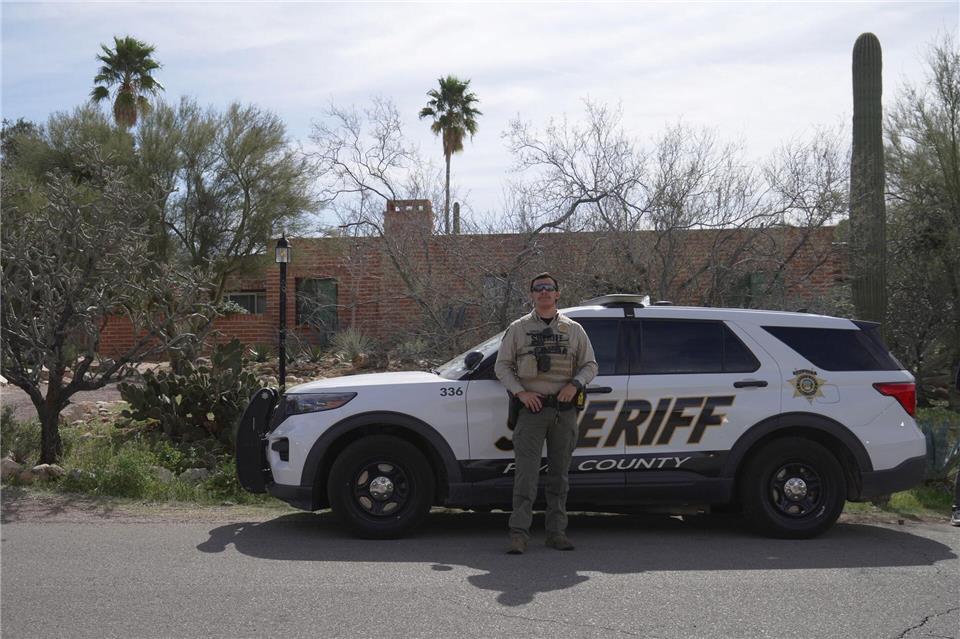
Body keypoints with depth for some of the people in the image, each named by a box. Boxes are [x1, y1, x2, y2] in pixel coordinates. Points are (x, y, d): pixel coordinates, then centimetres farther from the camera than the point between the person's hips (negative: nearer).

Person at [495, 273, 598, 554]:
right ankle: (519, 533, -9)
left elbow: (590, 365, 14)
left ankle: (556, 532, 14)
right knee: (526, 473, -9)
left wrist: (575, 384, -6)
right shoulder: (518, 328, 8)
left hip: (564, 411, 2)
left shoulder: (573, 329, 12)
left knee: (559, 475, 7)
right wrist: (520, 392, -8)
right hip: (531, 408, -2)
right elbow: (502, 366, 7)